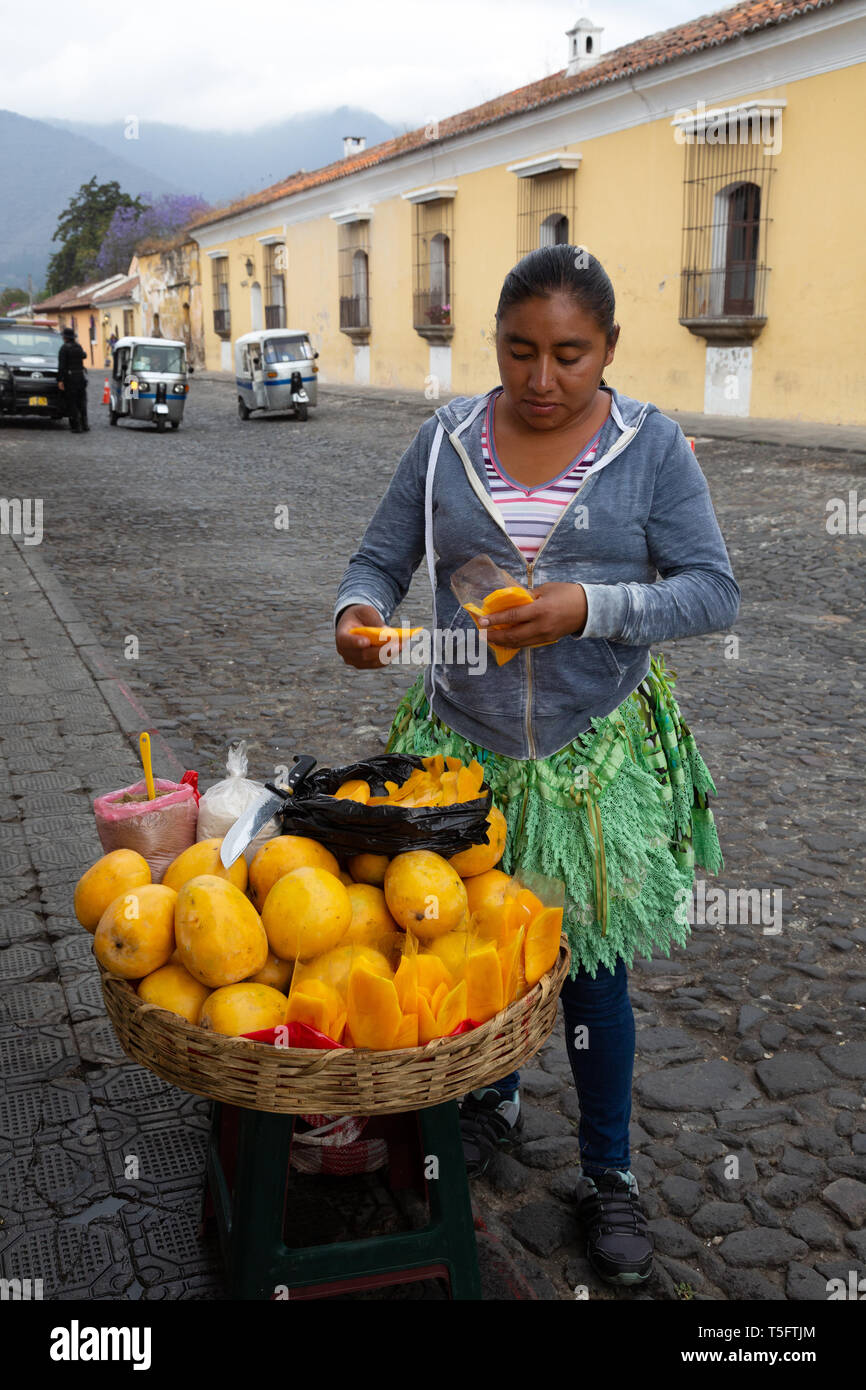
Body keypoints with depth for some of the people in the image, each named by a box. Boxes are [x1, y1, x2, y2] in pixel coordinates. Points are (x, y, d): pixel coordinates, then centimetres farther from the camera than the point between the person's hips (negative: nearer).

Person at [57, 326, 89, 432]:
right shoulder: (79, 346, 7)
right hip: (81, 376, 5)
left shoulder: (64, 348, -10)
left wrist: (60, 380, -16)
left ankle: (76, 426, -3)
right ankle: (84, 424, 14)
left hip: (70, 378, -5)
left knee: (71, 403, -1)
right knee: (82, 401, 15)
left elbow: (61, 366, -16)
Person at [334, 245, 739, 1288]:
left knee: (591, 966, 7)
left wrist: (589, 606, -24)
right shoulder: (447, 438, 0)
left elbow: (713, 591, -9)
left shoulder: (651, 446, -5)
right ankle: (491, 1099, 47)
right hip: (462, 742, 2)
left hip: (597, 752, -2)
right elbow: (379, 560, 4)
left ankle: (608, 1174, 30)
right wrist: (358, 613, -20)